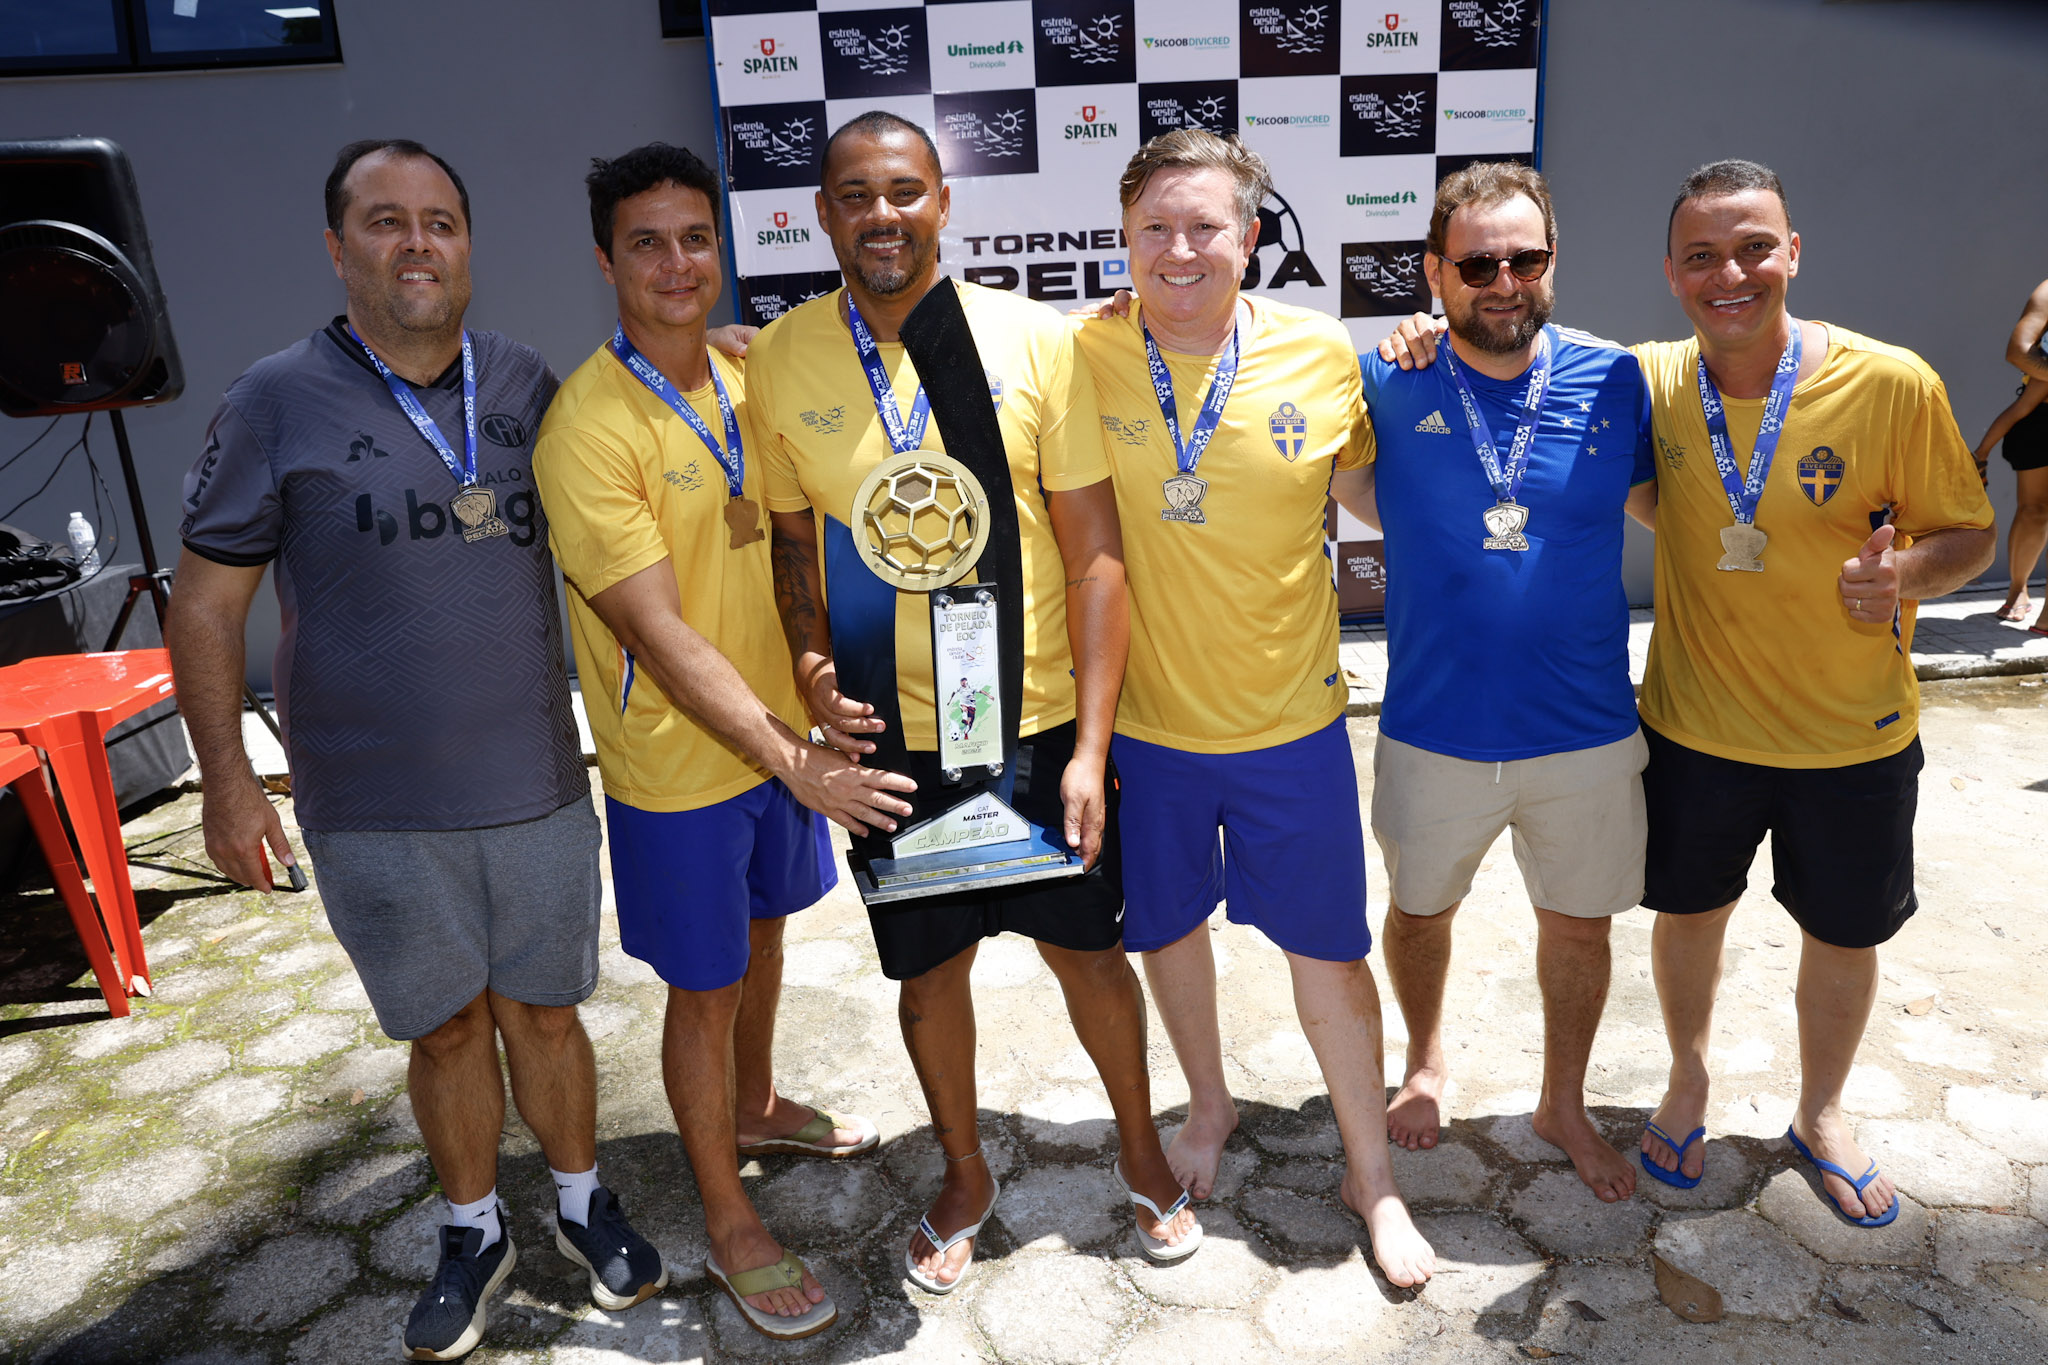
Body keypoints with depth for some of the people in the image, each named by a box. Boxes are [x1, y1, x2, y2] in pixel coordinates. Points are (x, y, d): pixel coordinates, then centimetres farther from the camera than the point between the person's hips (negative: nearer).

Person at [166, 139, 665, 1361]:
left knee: (542, 1008, 14)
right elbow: (207, 601, -2)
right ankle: (475, 1233, 36)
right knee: (447, 1028, 13)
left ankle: (583, 1200, 37)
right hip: (374, 809, -1)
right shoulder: (279, 401, -5)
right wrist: (228, 777, -6)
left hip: (536, 785, 2)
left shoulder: (525, 384, 3)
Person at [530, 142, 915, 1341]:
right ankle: (730, 1223, 30)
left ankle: (755, 1109, 50)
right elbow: (661, 635, -25)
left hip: (778, 729, 7)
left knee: (764, 932, 24)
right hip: (678, 761, -6)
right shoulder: (589, 427, -21)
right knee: (705, 989, 9)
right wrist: (794, 761, -26)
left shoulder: (742, 382, 2)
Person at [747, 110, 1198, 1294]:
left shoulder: (1035, 341, -8)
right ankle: (966, 1174, 43)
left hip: (1039, 720, -1)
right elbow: (794, 541, 8)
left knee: (1087, 944, 14)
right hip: (890, 733, 2)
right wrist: (815, 670, -10)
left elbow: (1095, 555, -7)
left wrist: (1091, 744, -11)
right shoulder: (779, 361, -2)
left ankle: (1143, 1150, 42)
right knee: (929, 966, 16)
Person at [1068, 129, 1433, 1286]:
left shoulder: (1325, 353, -7)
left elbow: (1378, 489, 9)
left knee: (1328, 947, 11)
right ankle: (1211, 1102, 49)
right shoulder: (1080, 354, -10)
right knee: (1170, 927, 19)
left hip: (1290, 716, 0)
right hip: (1141, 718, 1)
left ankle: (1373, 1172, 35)